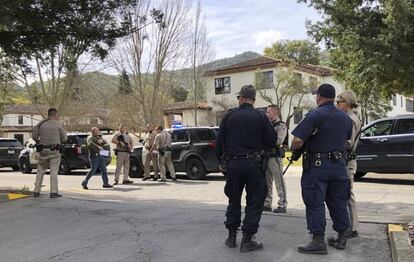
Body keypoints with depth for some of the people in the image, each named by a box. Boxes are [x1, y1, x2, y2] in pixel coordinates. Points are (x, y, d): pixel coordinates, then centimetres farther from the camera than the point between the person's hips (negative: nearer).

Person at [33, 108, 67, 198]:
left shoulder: (40, 124, 4)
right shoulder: (58, 124, -4)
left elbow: (34, 137, 6)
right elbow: (64, 138, 1)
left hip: (43, 151, 3)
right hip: (55, 151, -3)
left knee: (40, 171, 13)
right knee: (54, 172, 0)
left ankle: (36, 191, 14)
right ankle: (53, 192, -3)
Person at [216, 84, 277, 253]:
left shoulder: (229, 116, 0)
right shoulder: (261, 117, -4)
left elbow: (219, 140, 1)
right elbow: (272, 141, -3)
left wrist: (222, 157, 16)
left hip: (233, 163, 2)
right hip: (254, 164, -2)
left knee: (234, 201, 16)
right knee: (254, 202, 7)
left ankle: (231, 236, 22)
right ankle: (247, 240, 5)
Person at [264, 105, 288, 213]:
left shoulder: (281, 125, -4)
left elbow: (279, 141, -18)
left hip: (275, 156, -8)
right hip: (266, 155, 8)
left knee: (279, 182, -4)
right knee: (266, 182, 11)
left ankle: (282, 205, 1)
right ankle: (267, 204, 19)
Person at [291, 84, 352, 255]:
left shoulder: (314, 115, -14)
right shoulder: (345, 117, 9)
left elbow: (298, 141, -21)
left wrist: (293, 149, -1)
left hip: (317, 165, -6)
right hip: (339, 165, 7)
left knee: (315, 204, 0)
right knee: (338, 202, 15)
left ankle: (318, 242, 2)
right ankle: (341, 238, 25)